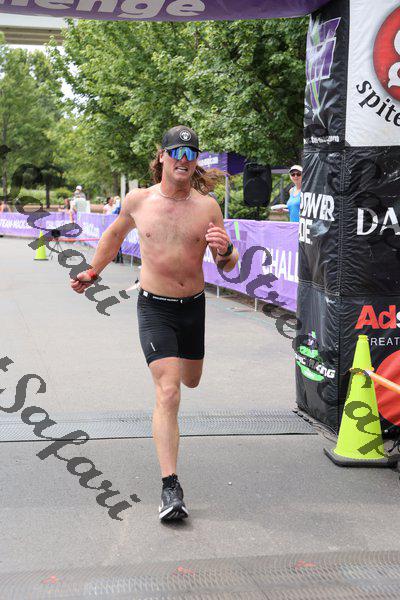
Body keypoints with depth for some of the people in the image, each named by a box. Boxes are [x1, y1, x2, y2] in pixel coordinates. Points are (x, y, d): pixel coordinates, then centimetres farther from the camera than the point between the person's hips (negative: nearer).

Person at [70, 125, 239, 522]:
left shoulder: (207, 206, -4)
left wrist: (224, 251, -22)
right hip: (154, 307, -3)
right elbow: (115, 234, 17)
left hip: (194, 306, 3)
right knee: (167, 393, -15)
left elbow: (229, 266, 0)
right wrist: (92, 272, 21)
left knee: (191, 381, 23)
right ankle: (170, 488, -14)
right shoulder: (138, 201, -4)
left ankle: (169, 359, 61)